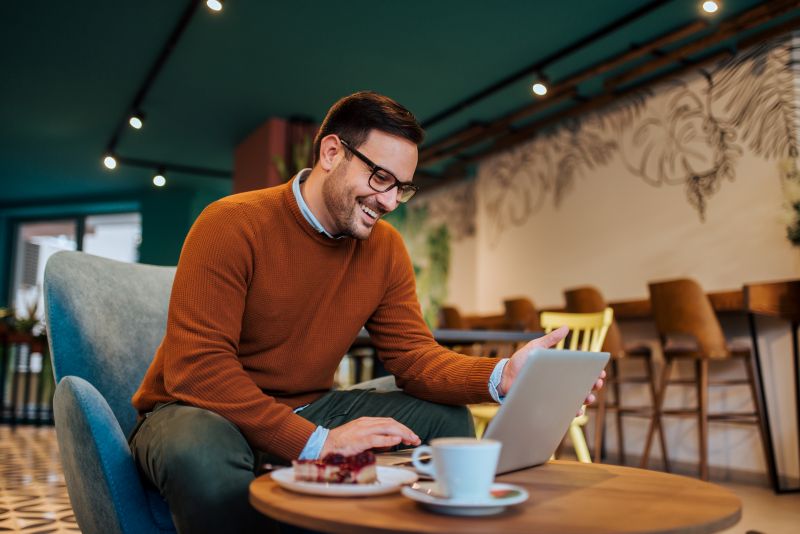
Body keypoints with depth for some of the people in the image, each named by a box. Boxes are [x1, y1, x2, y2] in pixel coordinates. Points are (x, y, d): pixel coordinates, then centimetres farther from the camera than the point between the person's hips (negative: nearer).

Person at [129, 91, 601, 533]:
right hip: (206, 411, -4)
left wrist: (500, 376, -25)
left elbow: (413, 354, -5)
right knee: (200, 454, -39)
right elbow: (196, 368, -26)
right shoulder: (232, 225, -20)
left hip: (309, 410, 5)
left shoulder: (386, 248, -3)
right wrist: (318, 441, -34)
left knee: (449, 420, -8)